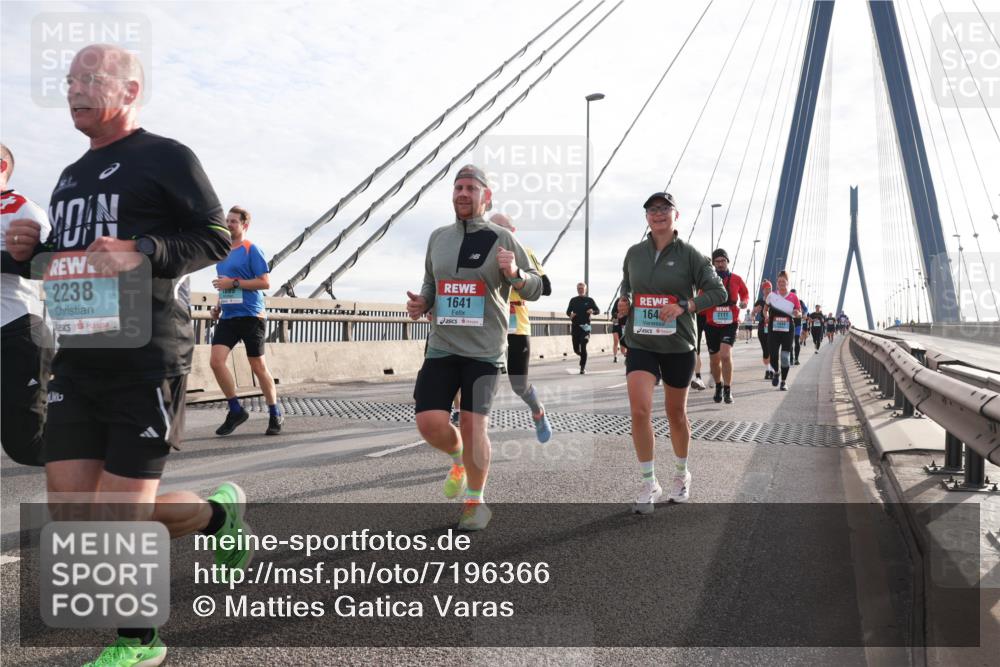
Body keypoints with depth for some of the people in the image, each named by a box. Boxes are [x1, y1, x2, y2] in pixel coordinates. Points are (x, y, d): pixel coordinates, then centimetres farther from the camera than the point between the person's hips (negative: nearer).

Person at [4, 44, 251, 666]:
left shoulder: (166, 157, -3)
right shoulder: (72, 175, 21)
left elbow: (217, 237, -9)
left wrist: (143, 253, -23)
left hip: (147, 360, -8)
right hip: (77, 360, 8)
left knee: (120, 512, -2)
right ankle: (219, 513, 24)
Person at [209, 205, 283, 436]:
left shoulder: (251, 250, -6)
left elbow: (265, 282, -13)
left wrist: (233, 282, -17)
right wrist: (218, 306, 11)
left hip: (250, 316, -6)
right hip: (228, 317, 6)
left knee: (258, 366, 0)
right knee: (216, 361, -8)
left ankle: (275, 414, 16)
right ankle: (236, 410, 7)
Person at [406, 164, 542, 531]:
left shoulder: (501, 238, -2)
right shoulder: (438, 237, 10)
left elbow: (535, 289, 0)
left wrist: (514, 273, -21)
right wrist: (421, 303, 2)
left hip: (484, 349, -3)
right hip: (441, 346, 4)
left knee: (473, 424, -4)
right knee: (430, 423, -7)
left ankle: (476, 502, 19)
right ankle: (459, 460, 29)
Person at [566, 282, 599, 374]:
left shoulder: (589, 300, 5)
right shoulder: (573, 300, 11)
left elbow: (598, 311, 5)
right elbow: (568, 311, 17)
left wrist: (592, 311, -17)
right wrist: (570, 315, -7)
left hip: (585, 326, -3)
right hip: (575, 326, 3)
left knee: (583, 347, -11)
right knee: (576, 349, 4)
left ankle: (583, 368, -5)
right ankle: (583, 356, 37)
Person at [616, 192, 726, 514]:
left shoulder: (689, 254, -5)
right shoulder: (634, 253, 4)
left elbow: (718, 292, -5)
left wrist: (684, 306, -18)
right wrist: (624, 301, 2)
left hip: (678, 345, -1)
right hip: (640, 344, 1)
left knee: (676, 414, 13)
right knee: (639, 411, -15)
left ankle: (681, 475, 38)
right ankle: (649, 484, 2)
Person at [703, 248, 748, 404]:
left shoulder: (736, 279, 1)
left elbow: (745, 293, 17)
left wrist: (744, 302, -4)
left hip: (730, 323, -2)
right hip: (712, 324, 2)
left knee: (725, 355, -21)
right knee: (714, 359, 11)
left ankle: (728, 390, -9)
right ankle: (718, 386, 35)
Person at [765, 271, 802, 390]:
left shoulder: (793, 297, 1)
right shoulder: (772, 295, 2)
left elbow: (800, 313, 7)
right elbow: (766, 308, 21)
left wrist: (797, 313, -15)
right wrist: (766, 316, 3)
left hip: (787, 331, 0)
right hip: (773, 330, 0)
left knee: (785, 357, 0)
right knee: (773, 354, -6)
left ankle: (783, 382, 12)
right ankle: (775, 373, 26)